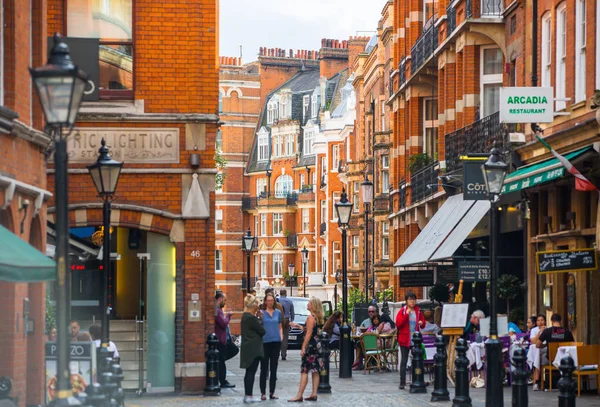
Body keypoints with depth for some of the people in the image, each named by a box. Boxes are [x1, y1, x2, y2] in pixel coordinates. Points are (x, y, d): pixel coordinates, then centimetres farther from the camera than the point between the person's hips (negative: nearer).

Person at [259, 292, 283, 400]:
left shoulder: (278, 313, 11)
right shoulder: (261, 313, 1)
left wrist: (281, 336, 3)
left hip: (276, 342, 3)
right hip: (265, 342, -3)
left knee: (274, 368, 6)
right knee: (264, 368, -1)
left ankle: (272, 392, 12)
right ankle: (263, 392, 3)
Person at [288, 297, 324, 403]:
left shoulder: (311, 317, -15)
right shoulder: (318, 317, 12)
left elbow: (308, 334, -18)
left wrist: (303, 348, -17)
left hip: (311, 346, -9)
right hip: (316, 345, 9)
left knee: (304, 371, -8)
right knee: (315, 370, 8)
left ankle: (299, 395, -9)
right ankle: (314, 394, 9)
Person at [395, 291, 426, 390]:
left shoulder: (418, 311, 9)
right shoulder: (402, 311, -2)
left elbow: (423, 325, 18)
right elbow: (398, 323, -14)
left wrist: (422, 323, -6)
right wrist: (406, 314, -19)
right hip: (405, 340, -3)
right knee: (404, 360, 1)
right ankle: (402, 382, 3)